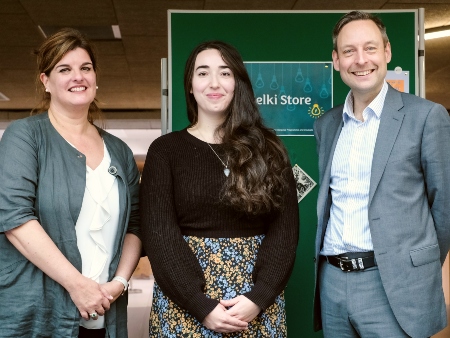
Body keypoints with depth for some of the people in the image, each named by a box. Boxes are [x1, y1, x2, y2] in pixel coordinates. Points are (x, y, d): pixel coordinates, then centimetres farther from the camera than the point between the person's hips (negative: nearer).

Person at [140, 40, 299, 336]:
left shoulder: (267, 149, 6)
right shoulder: (165, 150, 1)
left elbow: (285, 227, 0)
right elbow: (159, 234, -6)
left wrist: (258, 298, -13)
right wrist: (202, 306, -15)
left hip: (258, 302, 1)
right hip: (186, 303, -1)